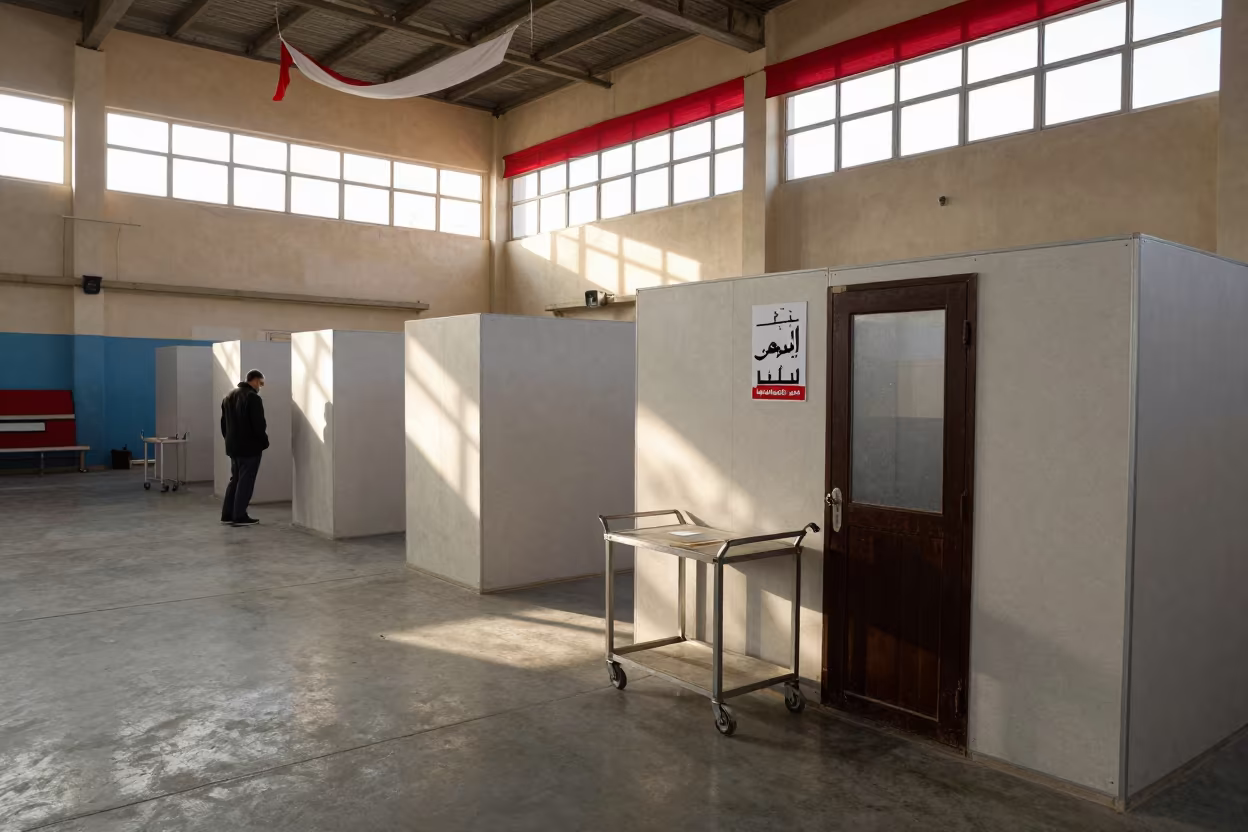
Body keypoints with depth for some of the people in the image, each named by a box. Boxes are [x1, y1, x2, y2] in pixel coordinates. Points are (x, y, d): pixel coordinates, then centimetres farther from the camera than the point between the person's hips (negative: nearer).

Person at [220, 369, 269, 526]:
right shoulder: (253, 397, -15)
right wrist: (264, 442, -5)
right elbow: (259, 425, -18)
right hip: (249, 447, -8)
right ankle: (240, 516, -1)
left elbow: (223, 423, 18)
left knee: (235, 480, 16)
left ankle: (227, 514, 17)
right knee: (245, 482, -3)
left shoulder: (228, 396, 13)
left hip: (232, 446, 8)